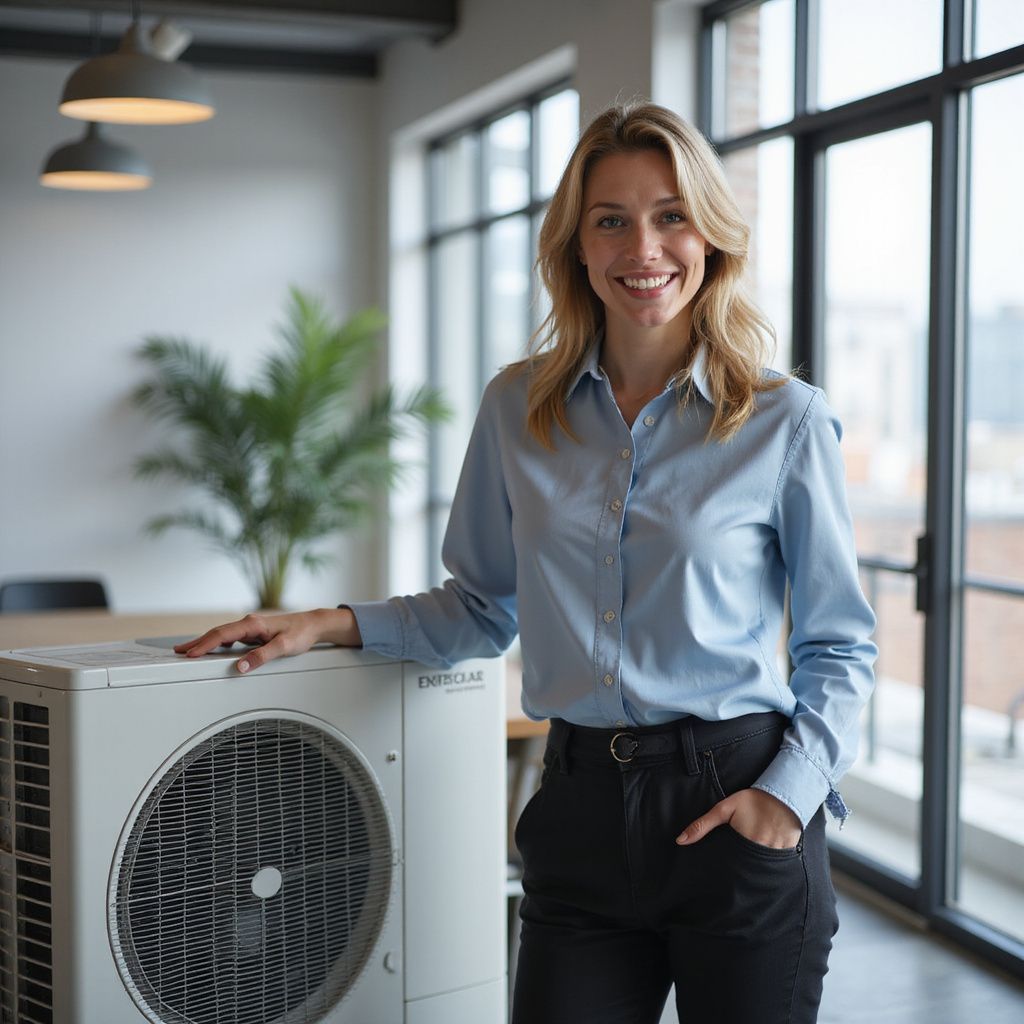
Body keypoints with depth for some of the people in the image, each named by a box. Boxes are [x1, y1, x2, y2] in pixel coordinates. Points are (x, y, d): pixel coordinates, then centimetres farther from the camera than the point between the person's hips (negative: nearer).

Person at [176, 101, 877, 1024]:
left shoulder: (787, 421, -3)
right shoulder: (517, 409, 5)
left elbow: (840, 644, 3)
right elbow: (482, 608, 16)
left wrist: (789, 792, -11)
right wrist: (331, 625, 5)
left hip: (735, 809, -2)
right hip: (582, 815, 2)